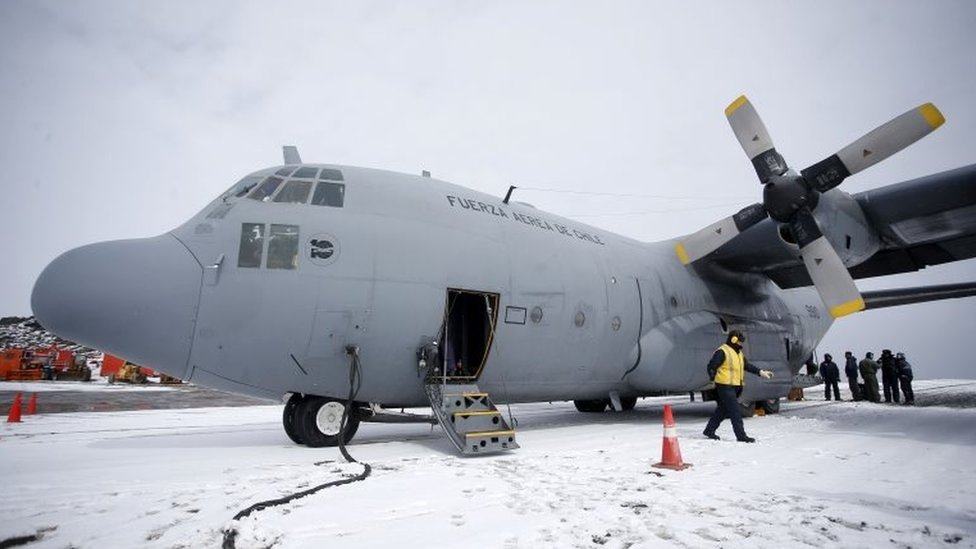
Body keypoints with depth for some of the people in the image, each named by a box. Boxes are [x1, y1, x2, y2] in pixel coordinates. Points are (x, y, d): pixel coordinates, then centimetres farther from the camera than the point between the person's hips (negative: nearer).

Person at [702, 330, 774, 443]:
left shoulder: (739, 353, 17)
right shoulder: (722, 352, -13)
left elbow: (747, 366, 23)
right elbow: (711, 366, -15)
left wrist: (761, 372, 17)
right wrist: (714, 379, -15)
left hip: (734, 386, 10)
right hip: (725, 386, -10)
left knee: (723, 410, 14)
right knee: (735, 411, -8)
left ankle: (709, 430, 24)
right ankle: (741, 435, -2)